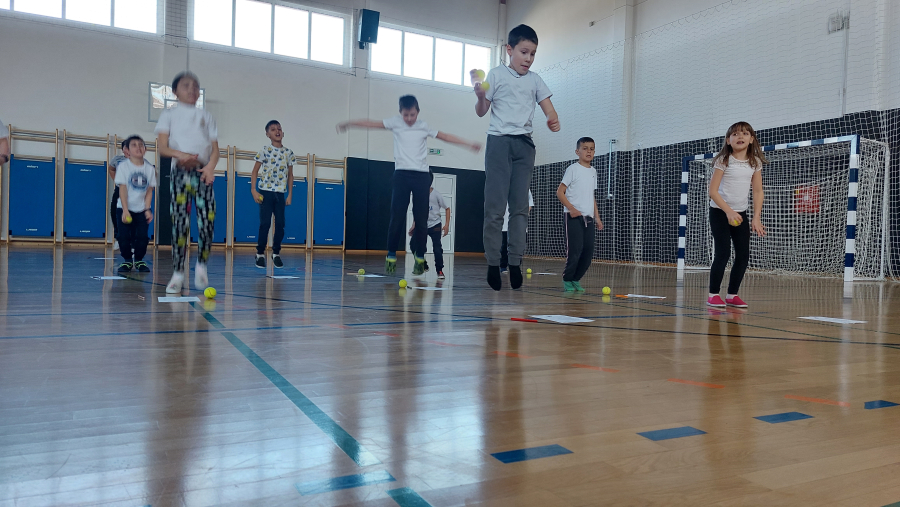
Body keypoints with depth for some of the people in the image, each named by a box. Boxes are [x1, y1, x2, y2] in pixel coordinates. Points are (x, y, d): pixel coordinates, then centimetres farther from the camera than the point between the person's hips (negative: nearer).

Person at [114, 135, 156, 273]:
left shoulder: (150, 169, 1)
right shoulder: (123, 166, -6)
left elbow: (149, 191, 4)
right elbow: (122, 189, -10)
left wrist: (147, 209, -5)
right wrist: (125, 210, -17)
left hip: (141, 210, 2)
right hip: (124, 209, -2)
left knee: (142, 237, -6)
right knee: (124, 237, -6)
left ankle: (139, 260, 11)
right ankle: (127, 261, 10)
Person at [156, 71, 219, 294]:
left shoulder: (206, 116, 19)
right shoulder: (169, 114, 14)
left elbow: (215, 148, 11)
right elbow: (163, 147, 4)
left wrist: (211, 166, -9)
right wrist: (179, 154, -17)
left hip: (202, 173, 2)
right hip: (179, 172, -1)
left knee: (207, 221, -10)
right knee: (179, 223, -7)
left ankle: (201, 265, 9)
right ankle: (178, 273, 0)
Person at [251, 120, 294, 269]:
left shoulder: (288, 153, 8)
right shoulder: (264, 151, 0)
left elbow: (290, 175, 13)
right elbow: (255, 171, 2)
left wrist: (290, 194, 8)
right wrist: (253, 190, -8)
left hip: (281, 194, 3)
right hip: (265, 192, -3)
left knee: (280, 224, 1)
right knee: (265, 223, -6)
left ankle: (276, 253, 14)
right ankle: (260, 254, 5)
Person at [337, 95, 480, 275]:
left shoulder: (423, 126, 9)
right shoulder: (395, 122, 5)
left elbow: (445, 137, 12)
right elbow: (371, 123, 0)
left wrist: (469, 144, 9)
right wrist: (348, 124, -7)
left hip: (421, 175, 1)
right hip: (401, 174, -1)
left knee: (421, 218, -2)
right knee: (397, 216, -8)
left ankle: (420, 257, 9)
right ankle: (391, 256, 2)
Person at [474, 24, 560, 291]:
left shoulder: (535, 79, 13)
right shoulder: (496, 75, 4)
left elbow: (548, 107, 7)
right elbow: (482, 111, 3)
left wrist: (554, 121, -15)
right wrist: (480, 97, -19)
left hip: (525, 144, 4)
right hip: (499, 141, -4)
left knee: (520, 206, 0)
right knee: (495, 206, -7)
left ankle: (515, 262, 2)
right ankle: (493, 263, 0)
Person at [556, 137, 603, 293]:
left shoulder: (593, 171, 16)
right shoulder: (573, 169, -3)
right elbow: (560, 192, -7)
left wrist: (597, 216, 16)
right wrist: (571, 208, -19)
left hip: (589, 218, 6)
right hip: (574, 217, -6)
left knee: (588, 252, 2)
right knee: (574, 250, -11)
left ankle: (576, 279, 16)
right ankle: (567, 280, 5)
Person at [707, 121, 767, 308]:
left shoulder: (755, 162, 3)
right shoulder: (723, 161, -10)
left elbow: (758, 191, 6)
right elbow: (713, 191, -13)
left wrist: (756, 218, -2)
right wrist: (729, 211, -21)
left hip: (740, 214, 5)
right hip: (720, 212, -5)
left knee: (743, 256, 0)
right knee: (723, 253, -12)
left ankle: (732, 295, 12)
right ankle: (713, 295, 0)